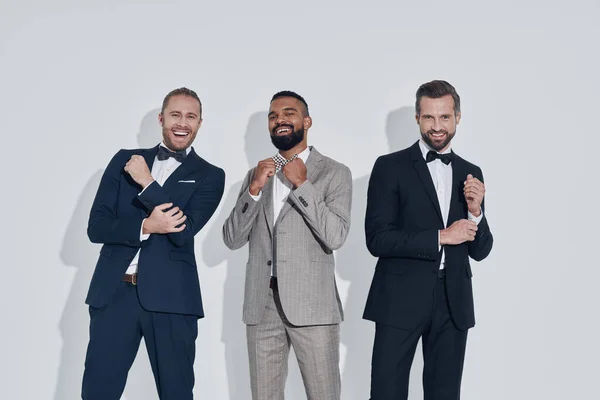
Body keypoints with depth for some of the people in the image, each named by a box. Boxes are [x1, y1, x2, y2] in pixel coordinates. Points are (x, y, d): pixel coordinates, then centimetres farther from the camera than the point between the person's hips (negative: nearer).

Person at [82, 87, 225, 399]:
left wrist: (147, 183, -10)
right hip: (114, 292, 2)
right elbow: (96, 226, 4)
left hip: (170, 296, -1)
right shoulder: (125, 160, 12)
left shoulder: (209, 176, 6)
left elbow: (183, 232, -9)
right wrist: (145, 227, -13)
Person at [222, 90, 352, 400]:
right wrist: (254, 189, -6)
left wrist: (302, 184, -12)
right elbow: (232, 239, 6)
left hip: (311, 303, -4)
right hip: (261, 304, 4)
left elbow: (335, 237, -12)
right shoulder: (257, 174, 14)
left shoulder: (334, 173, 1)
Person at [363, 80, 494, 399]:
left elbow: (480, 251, 10)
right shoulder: (390, 167, -3)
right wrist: (440, 237, -15)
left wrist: (475, 211, -8)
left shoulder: (471, 173, 10)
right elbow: (377, 239, -12)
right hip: (401, 301, -4)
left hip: (453, 303, 4)